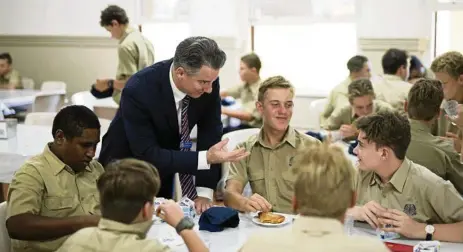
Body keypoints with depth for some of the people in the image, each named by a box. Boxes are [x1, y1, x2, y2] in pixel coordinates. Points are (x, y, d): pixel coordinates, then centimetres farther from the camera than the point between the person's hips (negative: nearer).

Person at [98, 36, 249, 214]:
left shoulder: (207, 81, -20)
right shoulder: (138, 90, -33)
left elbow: (210, 133, -13)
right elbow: (147, 155, -32)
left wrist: (204, 193, -19)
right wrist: (206, 158, -37)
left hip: (161, 168, 5)